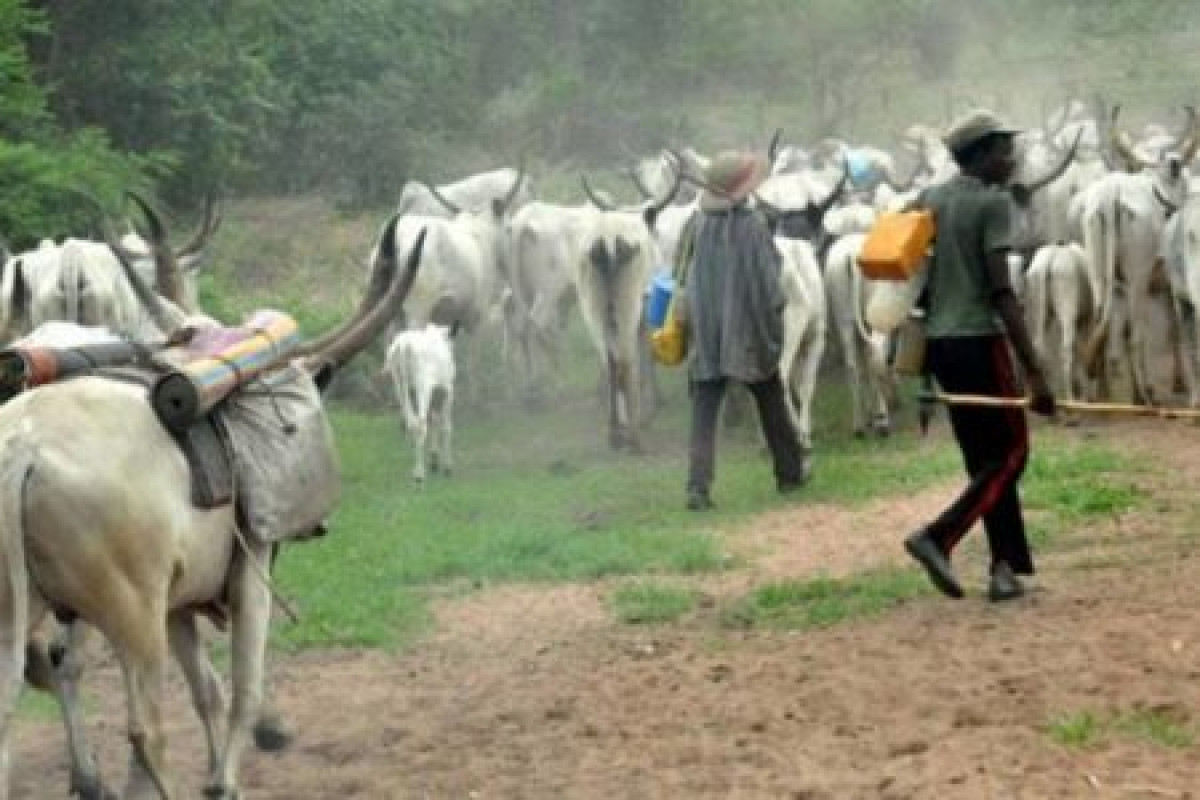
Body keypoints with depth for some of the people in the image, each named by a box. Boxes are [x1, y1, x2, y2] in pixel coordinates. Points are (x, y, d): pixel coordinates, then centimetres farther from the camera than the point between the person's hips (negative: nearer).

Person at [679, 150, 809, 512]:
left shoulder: (698, 226, -3)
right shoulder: (753, 225, -12)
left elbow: (687, 282, 6)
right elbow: (769, 283, -11)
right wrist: (776, 329, -3)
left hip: (705, 336, 2)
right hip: (749, 332, -2)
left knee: (703, 413, 1)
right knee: (772, 407, 17)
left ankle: (698, 488, -10)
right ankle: (790, 472, 31)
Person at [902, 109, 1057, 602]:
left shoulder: (927, 201, 12)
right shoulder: (993, 202, -10)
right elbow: (1001, 292, -18)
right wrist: (1034, 372, -19)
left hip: (937, 340, 8)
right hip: (978, 340, -8)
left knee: (983, 459, 13)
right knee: (1011, 452, 1)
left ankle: (1005, 567, 9)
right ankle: (939, 537, -13)